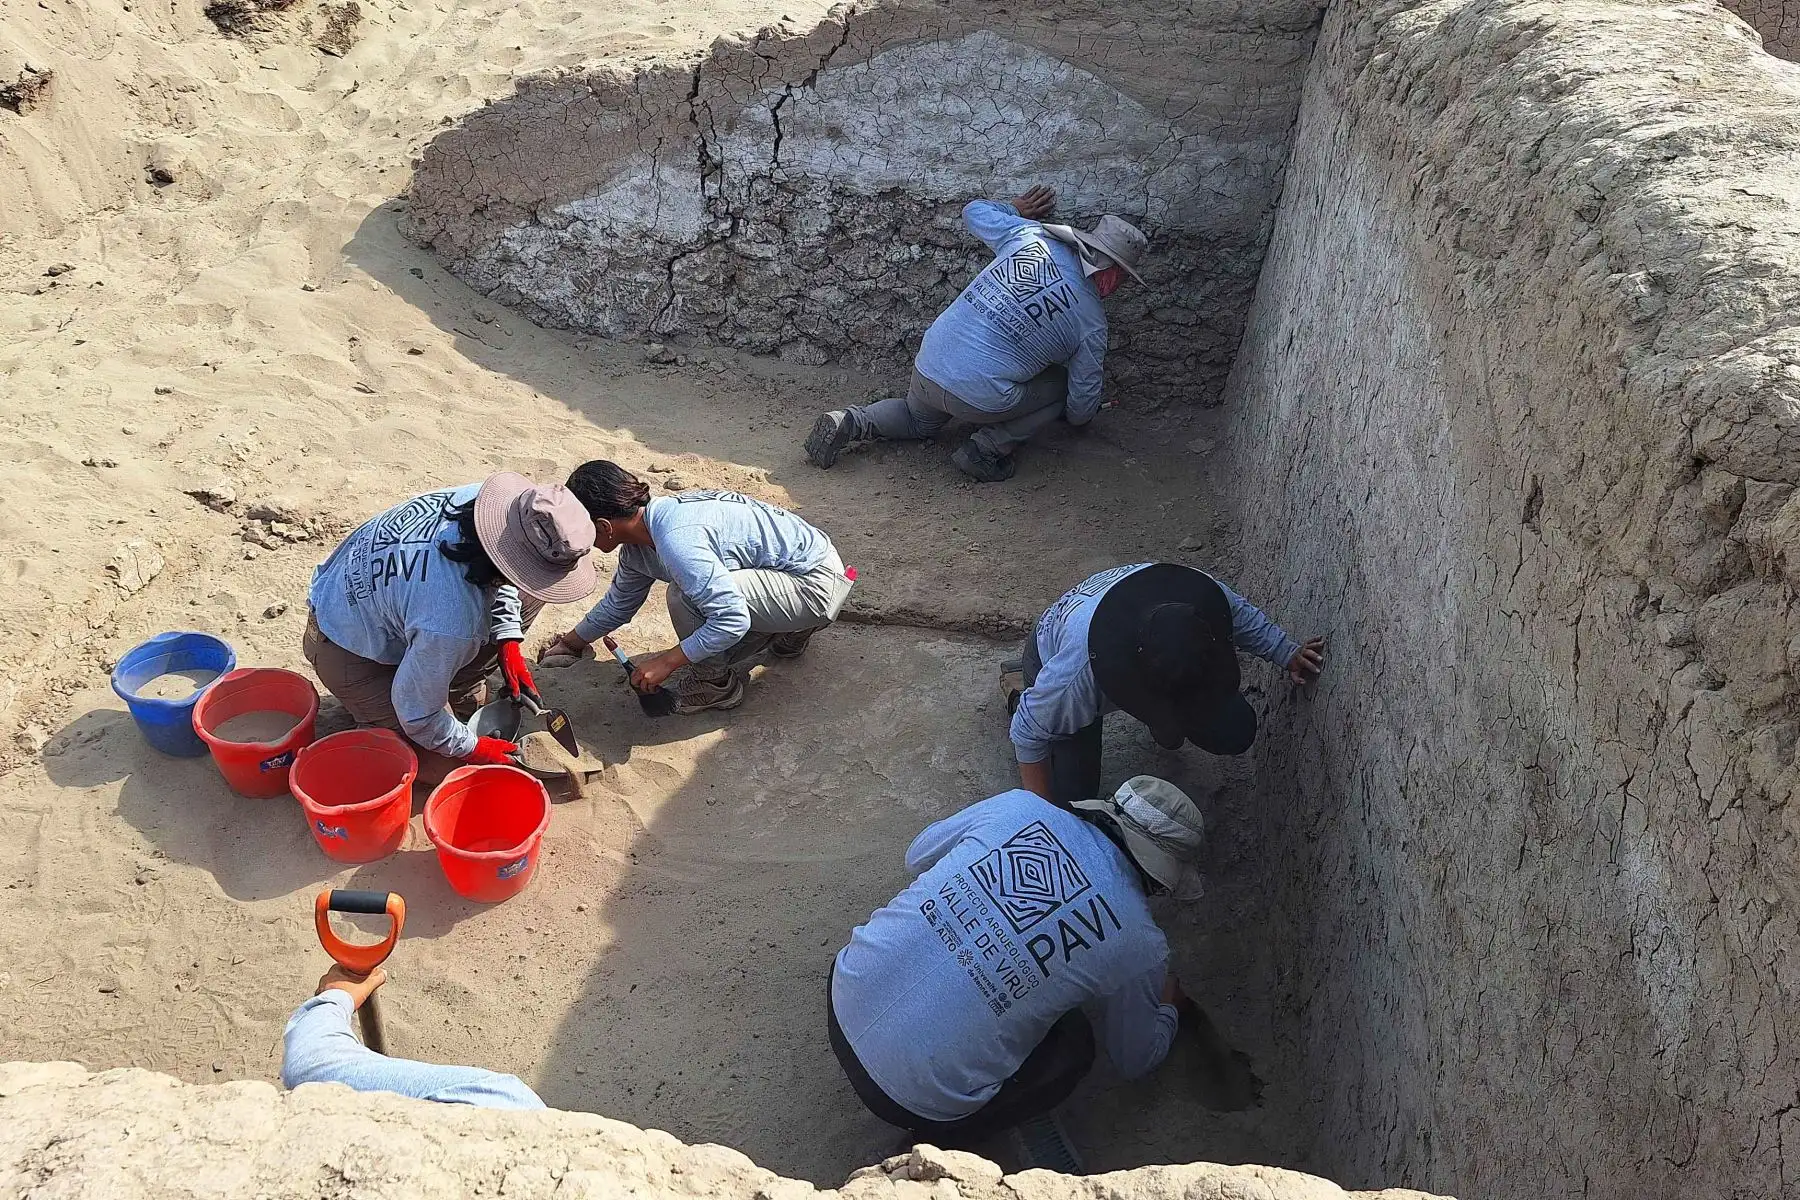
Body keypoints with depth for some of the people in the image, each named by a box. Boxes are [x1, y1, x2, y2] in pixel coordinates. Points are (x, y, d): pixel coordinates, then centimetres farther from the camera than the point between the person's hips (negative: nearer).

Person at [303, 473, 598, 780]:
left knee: (521, 600, -1)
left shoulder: (479, 499, -23)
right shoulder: (454, 619, -44)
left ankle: (461, 695, 11)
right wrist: (473, 748, -11)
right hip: (346, 649, -8)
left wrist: (508, 642, -5)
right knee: (442, 765, -13)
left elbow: (496, 580, 3)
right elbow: (417, 716, -26)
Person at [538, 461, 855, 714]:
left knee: (687, 596, -24)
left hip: (817, 583, -10)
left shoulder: (675, 542, -30)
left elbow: (733, 620, -32)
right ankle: (790, 632, 27)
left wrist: (667, 661, -23)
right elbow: (619, 603, 21)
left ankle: (716, 683, -2)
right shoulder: (637, 544, 1)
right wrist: (572, 642, 30)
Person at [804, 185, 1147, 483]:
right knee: (1060, 383, 17)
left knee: (917, 422, 37)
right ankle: (986, 450, 5)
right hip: (980, 396, -5)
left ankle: (849, 422, 11)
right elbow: (1083, 400, 6)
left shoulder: (1029, 235, 0)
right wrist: (1078, 417, 30)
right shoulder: (1092, 323, -7)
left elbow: (974, 210, 17)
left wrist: (1017, 211, 35)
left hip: (927, 365, 5)